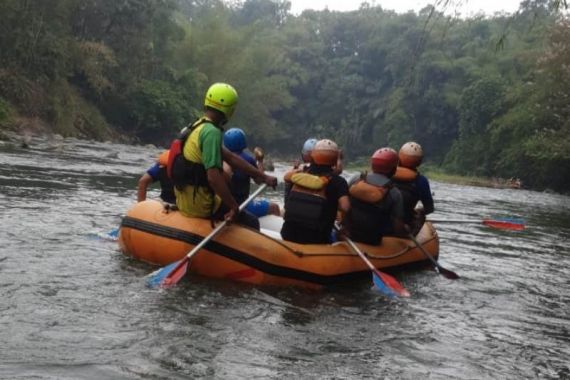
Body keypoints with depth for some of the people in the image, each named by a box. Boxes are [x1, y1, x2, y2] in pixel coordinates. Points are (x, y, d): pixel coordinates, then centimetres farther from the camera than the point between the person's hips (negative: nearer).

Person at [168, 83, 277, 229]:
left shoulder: (197, 127, 10)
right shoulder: (211, 132, -20)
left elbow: (230, 158, 13)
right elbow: (213, 177, -29)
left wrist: (263, 176, 12)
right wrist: (234, 206, -20)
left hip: (185, 201, 10)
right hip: (201, 205, -10)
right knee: (252, 223, -1)